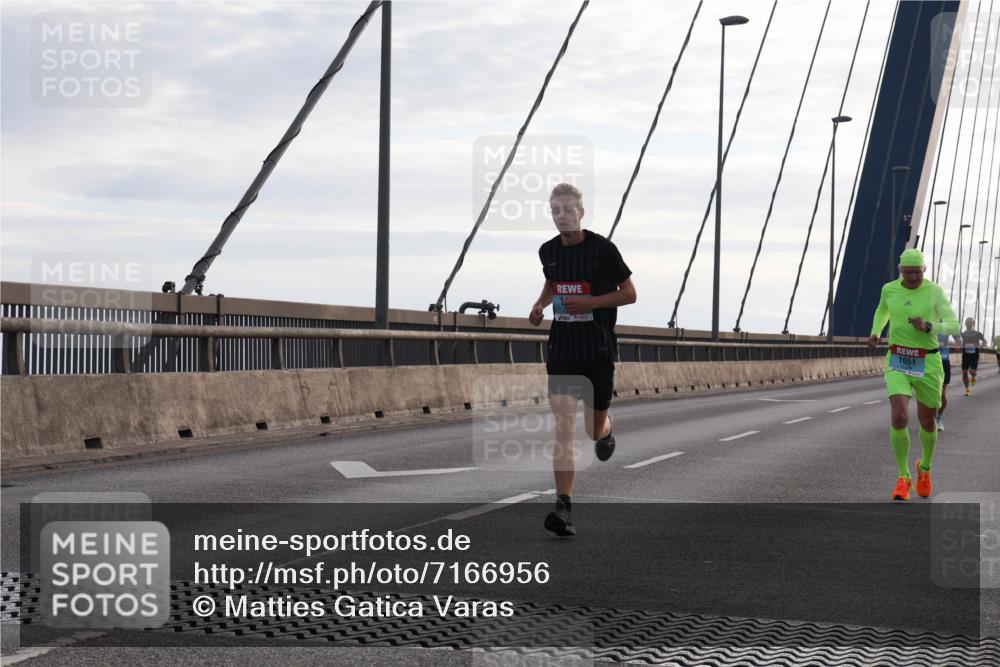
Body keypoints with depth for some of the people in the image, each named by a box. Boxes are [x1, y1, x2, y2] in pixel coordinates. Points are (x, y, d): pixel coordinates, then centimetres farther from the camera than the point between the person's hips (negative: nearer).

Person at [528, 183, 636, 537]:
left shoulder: (602, 248, -9)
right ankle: (564, 508, -16)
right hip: (562, 348, 2)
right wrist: (540, 304, 6)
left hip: (598, 349, -2)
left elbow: (629, 293, -5)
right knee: (564, 427, -12)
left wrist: (588, 302, -17)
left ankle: (607, 431, 50)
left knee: (594, 429, 10)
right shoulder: (548, 251, 5)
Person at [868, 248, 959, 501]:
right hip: (897, 363, 0)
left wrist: (927, 327, -29)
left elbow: (954, 327, -12)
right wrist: (875, 333, 6)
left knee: (927, 422, 14)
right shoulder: (889, 289, 0)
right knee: (899, 418, -19)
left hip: (927, 364, 0)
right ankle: (903, 478, -4)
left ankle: (925, 467, 44)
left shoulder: (935, 292, -7)